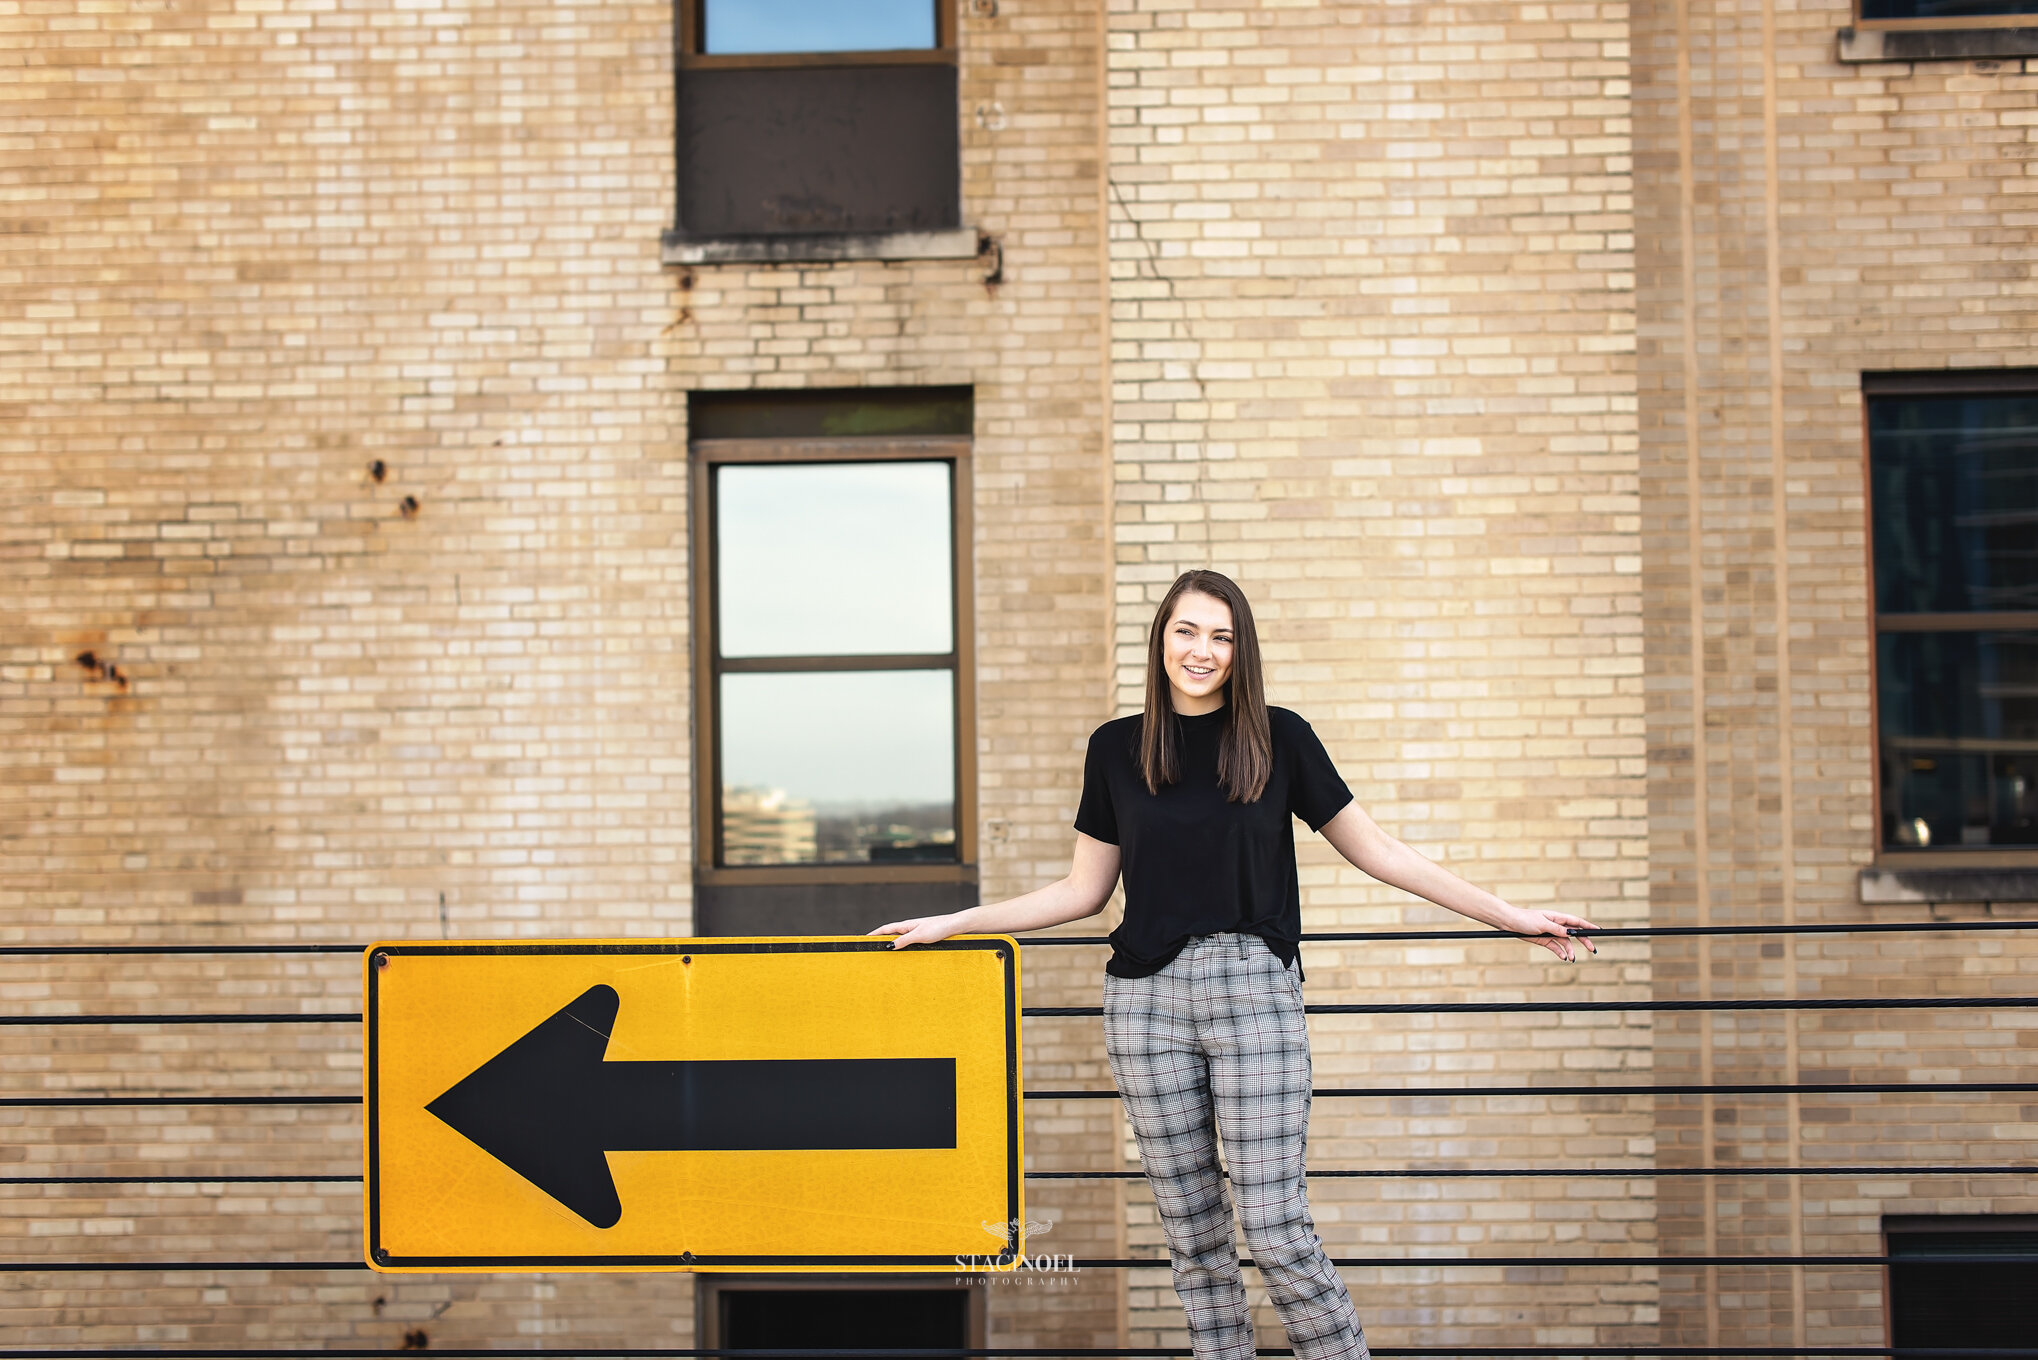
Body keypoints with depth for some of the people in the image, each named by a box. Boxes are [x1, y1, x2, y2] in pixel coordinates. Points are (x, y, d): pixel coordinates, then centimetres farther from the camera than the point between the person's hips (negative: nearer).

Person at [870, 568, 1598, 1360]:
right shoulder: (1116, 748, 7)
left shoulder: (1279, 739, 3)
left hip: (1255, 994, -2)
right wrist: (950, 924, 11)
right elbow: (1083, 891, 13)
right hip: (1148, 999, 2)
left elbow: (1377, 853, 7)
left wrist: (1514, 918, 5)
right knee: (1191, 1232, 7)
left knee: (1276, 1231, -7)